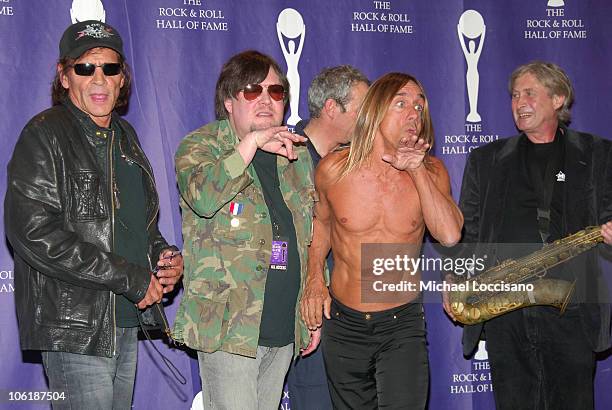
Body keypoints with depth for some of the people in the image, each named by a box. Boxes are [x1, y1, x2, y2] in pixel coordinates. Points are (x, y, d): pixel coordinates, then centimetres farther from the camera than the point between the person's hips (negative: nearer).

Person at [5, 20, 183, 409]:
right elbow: (34, 232, -20)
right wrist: (131, 278, -18)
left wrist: (162, 254, 3)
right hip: (74, 328, -7)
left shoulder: (125, 136, 15)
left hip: (128, 320, 8)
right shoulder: (45, 135, -9)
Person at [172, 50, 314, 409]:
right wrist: (253, 142, -26)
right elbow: (203, 198, -25)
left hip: (286, 330, 6)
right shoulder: (201, 145, -2)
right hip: (228, 326, -5)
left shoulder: (298, 154, 14)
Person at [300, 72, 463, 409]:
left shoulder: (430, 171, -6)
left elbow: (449, 235, -22)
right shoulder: (333, 169, -7)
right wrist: (314, 278, 4)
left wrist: (417, 170, -20)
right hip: (343, 323, 1)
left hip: (402, 322, -1)